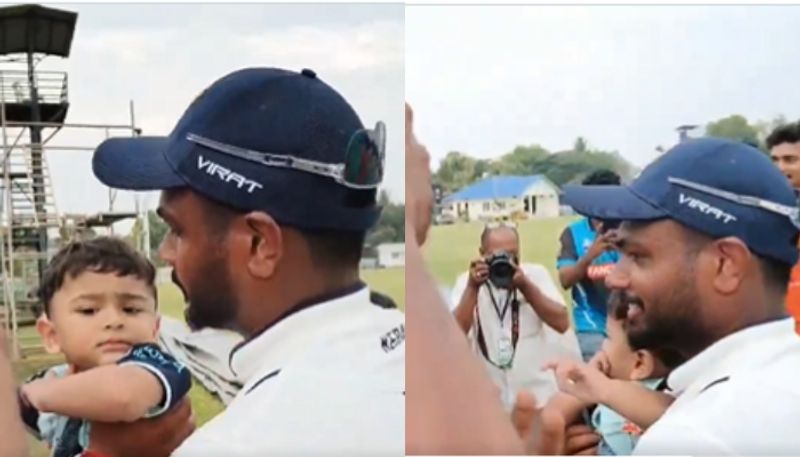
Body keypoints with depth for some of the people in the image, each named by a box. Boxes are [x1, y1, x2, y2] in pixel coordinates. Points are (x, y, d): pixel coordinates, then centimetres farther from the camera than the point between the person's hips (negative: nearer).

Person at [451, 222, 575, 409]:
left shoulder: (536, 274, -1)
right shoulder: (466, 281, -2)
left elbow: (562, 323, -12)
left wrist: (525, 286, -19)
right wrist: (472, 288, -20)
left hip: (539, 395, 1)